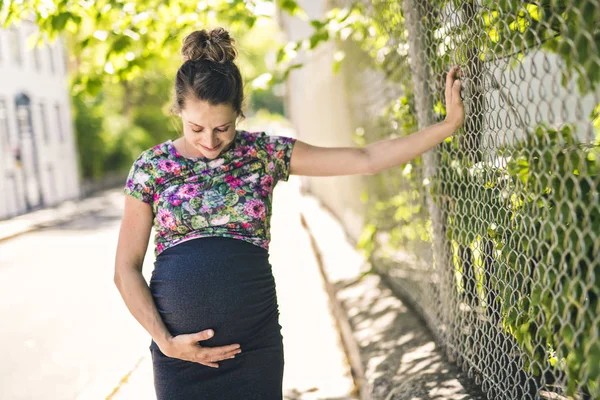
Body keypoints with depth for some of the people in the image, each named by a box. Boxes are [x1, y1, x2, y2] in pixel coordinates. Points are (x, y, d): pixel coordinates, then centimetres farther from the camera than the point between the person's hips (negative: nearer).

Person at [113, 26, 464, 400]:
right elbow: (127, 269, 1)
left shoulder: (265, 152, -1)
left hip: (255, 346, 0)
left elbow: (366, 159, -4)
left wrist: (448, 125, -7)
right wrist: (165, 341, -8)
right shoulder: (151, 167, -1)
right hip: (180, 348, 0)